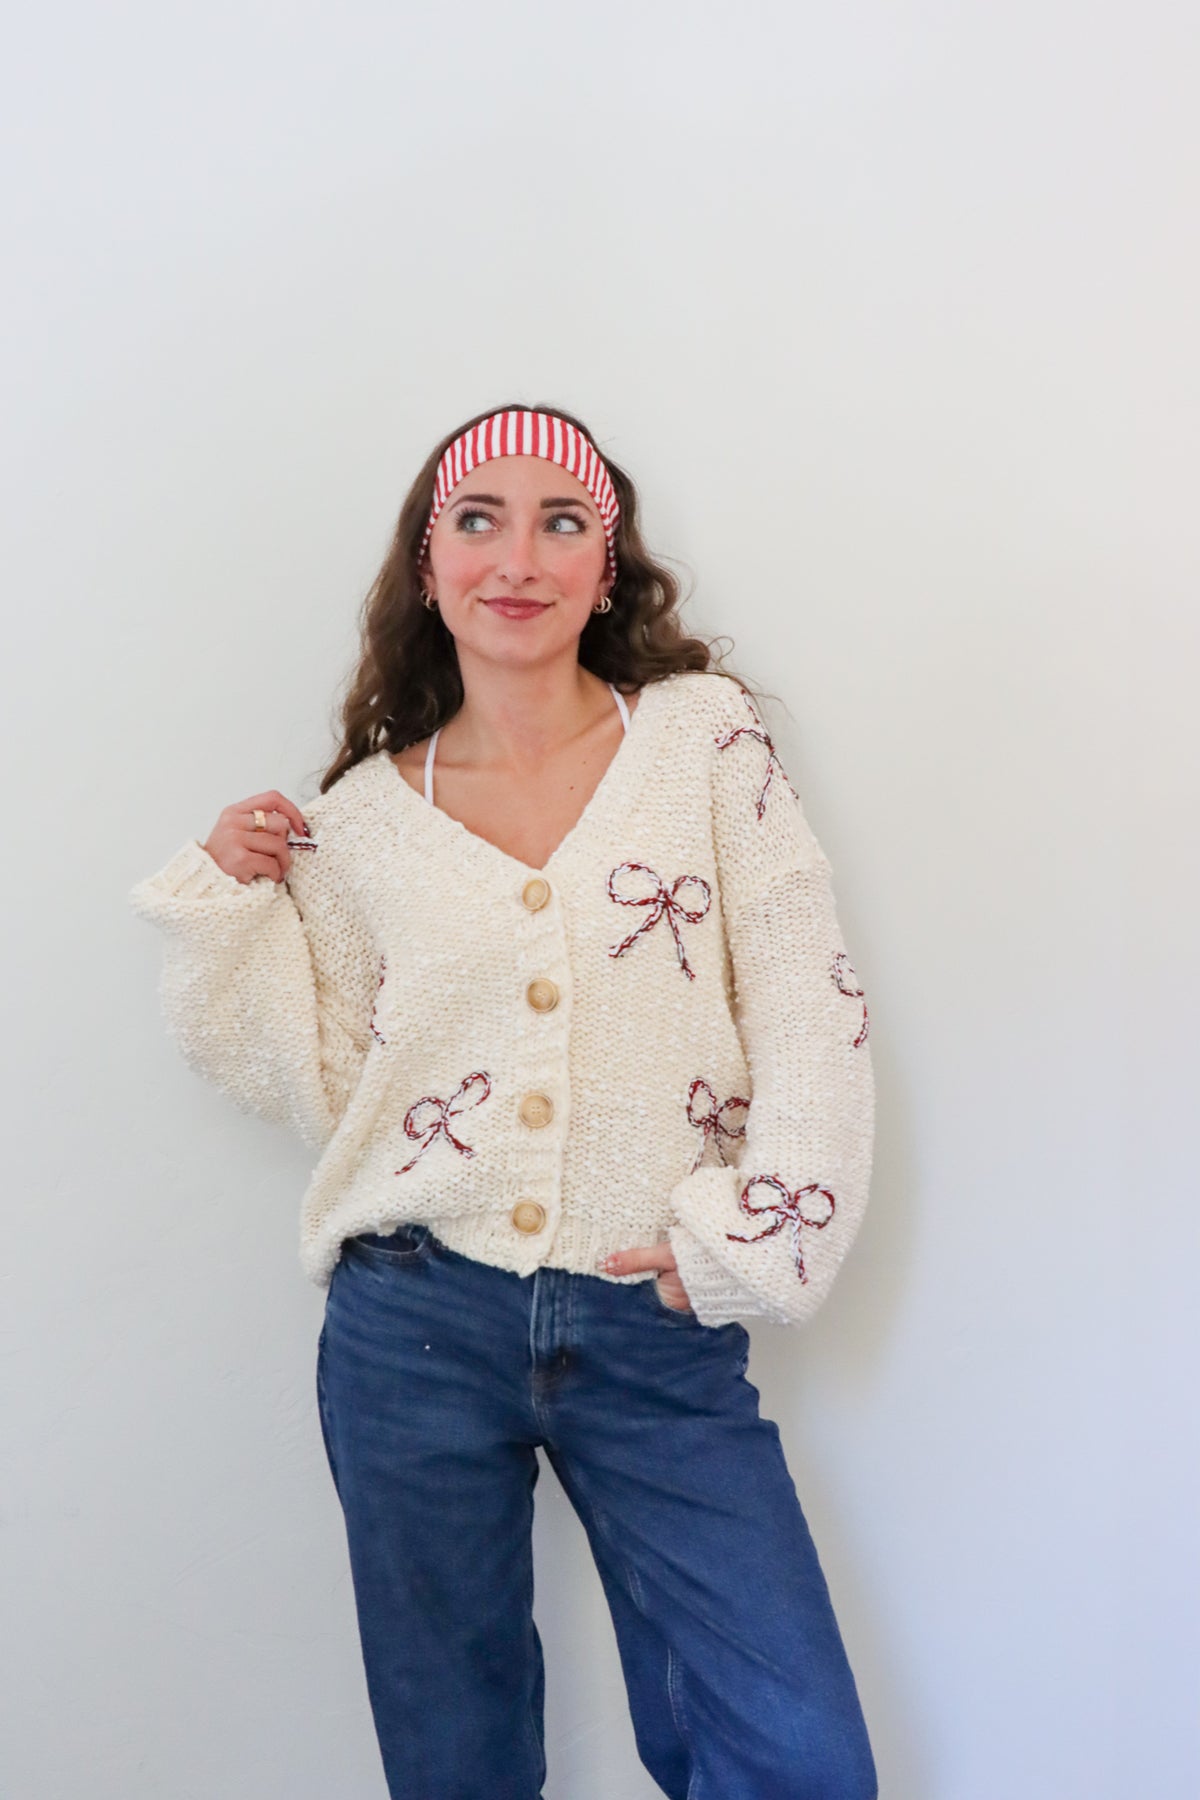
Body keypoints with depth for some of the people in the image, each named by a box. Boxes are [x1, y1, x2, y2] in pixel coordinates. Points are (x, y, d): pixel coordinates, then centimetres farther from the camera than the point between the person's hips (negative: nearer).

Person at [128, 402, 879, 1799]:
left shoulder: (706, 739, 2)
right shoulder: (360, 817, 6)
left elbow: (811, 1016, -1)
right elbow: (317, 1084, 7)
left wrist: (746, 1242, -7)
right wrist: (232, 902, 0)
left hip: (655, 1327, -1)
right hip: (417, 1324, 1)